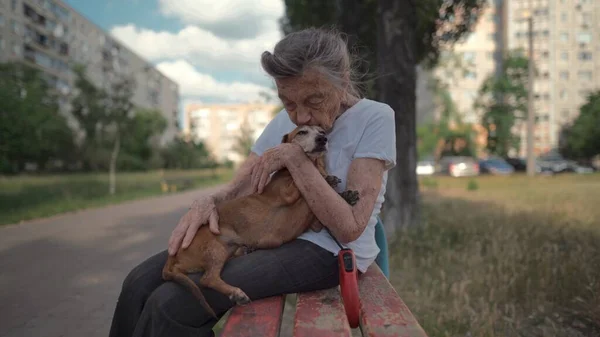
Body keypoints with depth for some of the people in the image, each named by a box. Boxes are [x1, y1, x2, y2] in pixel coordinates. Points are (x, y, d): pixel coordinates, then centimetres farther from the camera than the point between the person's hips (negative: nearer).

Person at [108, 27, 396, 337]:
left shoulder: (375, 118, -12)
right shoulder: (284, 120, 7)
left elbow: (349, 229, -19)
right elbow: (239, 188, 6)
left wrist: (293, 156, -20)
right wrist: (208, 202, -18)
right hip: (271, 234, 7)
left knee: (172, 303, -23)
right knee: (141, 282, -8)